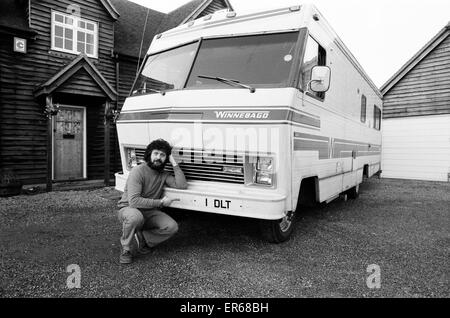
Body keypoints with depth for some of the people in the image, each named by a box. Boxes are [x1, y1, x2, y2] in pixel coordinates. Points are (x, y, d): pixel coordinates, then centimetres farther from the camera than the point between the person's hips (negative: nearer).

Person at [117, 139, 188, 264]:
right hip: (128, 208, -5)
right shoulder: (138, 171, -16)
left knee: (172, 227, -20)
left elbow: (182, 185, -13)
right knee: (135, 216, -41)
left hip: (150, 212, 5)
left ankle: (142, 237, 3)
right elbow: (134, 201, -25)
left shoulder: (164, 175, 3)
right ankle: (125, 249, -13)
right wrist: (160, 202, -23)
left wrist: (174, 164, -11)